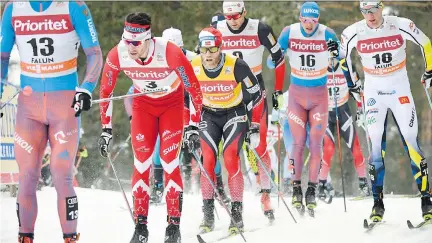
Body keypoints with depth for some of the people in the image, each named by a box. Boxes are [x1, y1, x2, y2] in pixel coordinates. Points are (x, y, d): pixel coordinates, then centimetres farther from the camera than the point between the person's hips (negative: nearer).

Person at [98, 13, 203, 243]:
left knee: (169, 161, -12)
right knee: (141, 162, -7)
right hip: (143, 105, 3)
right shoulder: (117, 55, -25)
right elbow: (105, 92, -7)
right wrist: (106, 129, -6)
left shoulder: (170, 52, -34)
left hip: (172, 104, -3)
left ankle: (174, 225, -4)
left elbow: (194, 89, -23)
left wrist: (194, 126, -22)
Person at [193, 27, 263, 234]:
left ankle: (237, 212, -9)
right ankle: (208, 213, -5)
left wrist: (254, 128, -11)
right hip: (209, 115, 2)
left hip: (235, 114, -2)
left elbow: (255, 95, -12)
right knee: (208, 160, -13)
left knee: (231, 159, -18)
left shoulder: (236, 66, -25)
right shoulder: (193, 68, -16)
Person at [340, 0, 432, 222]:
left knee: (411, 143, -5)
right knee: (376, 145, -3)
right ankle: (378, 203, 2)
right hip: (373, 93, 1)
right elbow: (342, 55, 12)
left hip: (400, 91, -1)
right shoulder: (354, 33, -8)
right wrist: (351, 82, 14)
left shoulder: (400, 26, -13)